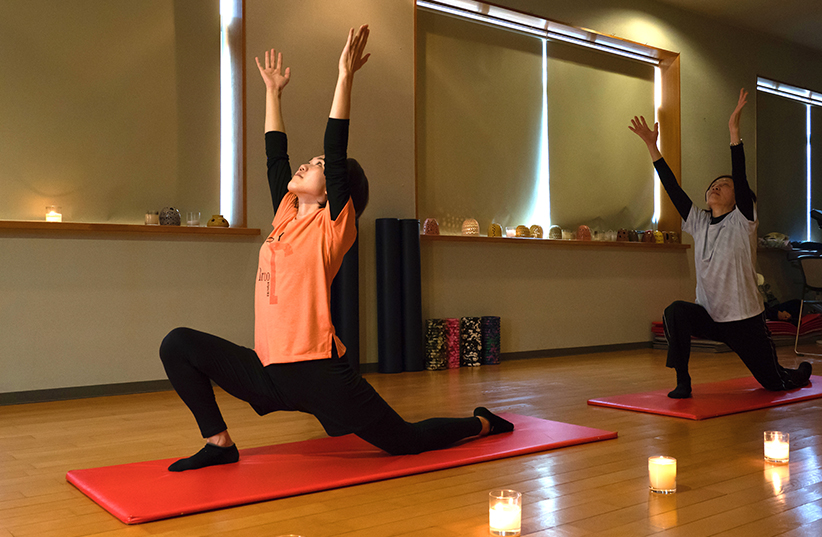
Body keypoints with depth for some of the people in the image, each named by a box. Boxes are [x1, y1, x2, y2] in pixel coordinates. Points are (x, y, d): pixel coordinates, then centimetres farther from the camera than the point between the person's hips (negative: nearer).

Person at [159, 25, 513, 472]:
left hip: (318, 371, -6)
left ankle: (482, 424, 33)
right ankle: (219, 443, 5)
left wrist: (345, 75, -16)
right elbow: (275, 154, 19)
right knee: (178, 344, -4)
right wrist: (273, 91, 27)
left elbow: (337, 150, -15)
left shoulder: (333, 226, -6)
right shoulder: (286, 215, 11)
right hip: (269, 370, 7)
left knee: (407, 442, 4)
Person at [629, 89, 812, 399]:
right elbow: (672, 188, -2)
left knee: (775, 382, 11)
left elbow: (740, 178, -22)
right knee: (675, 312, -31)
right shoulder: (698, 223, 3)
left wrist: (734, 131, -30)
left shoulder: (742, 221, -8)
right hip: (710, 315, 3)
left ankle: (802, 371, 48)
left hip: (744, 318, -3)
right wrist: (651, 145, -7)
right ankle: (682, 382, -20)